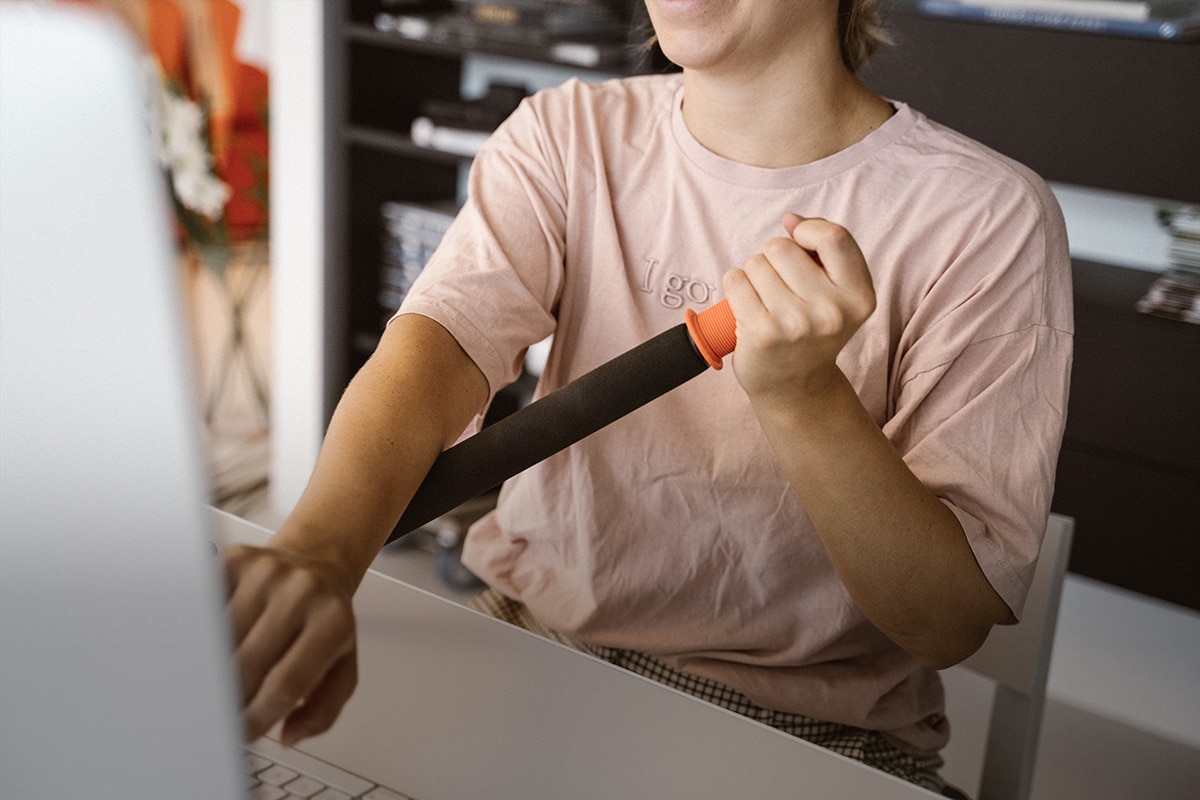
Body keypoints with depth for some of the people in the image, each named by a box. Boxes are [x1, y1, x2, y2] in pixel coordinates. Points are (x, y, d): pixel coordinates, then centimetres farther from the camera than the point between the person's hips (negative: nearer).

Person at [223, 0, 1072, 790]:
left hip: (809, 729, -1)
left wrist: (803, 392, -31)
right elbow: (429, 352, -19)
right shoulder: (568, 136, -2)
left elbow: (951, 623, -15)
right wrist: (315, 553, -40)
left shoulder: (985, 217, -13)